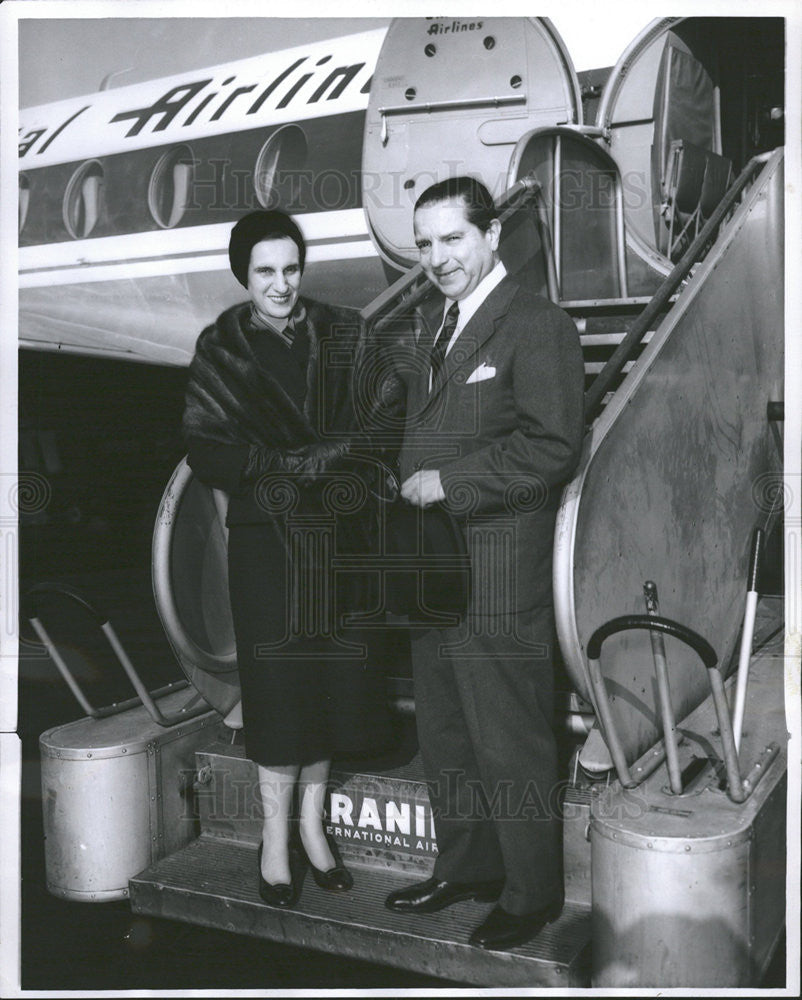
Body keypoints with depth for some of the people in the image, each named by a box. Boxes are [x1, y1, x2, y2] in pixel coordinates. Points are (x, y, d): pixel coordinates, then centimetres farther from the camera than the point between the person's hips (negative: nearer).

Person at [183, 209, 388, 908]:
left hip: (337, 534, 2)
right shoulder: (222, 348, 1)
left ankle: (312, 823, 26)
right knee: (278, 682, 2)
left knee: (330, 679, 7)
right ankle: (277, 838, 19)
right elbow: (206, 451, -6)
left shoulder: (342, 334, 7)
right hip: (265, 536, -2)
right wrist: (302, 461, -14)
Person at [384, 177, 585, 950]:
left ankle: (531, 895, 22)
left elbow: (551, 446, -19)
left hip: (498, 574, -8)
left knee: (509, 744, 3)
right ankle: (464, 868, 36)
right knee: (443, 736, 18)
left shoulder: (537, 326, -10)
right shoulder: (437, 329, 18)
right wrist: (409, 486, 6)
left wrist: (449, 481, -17)